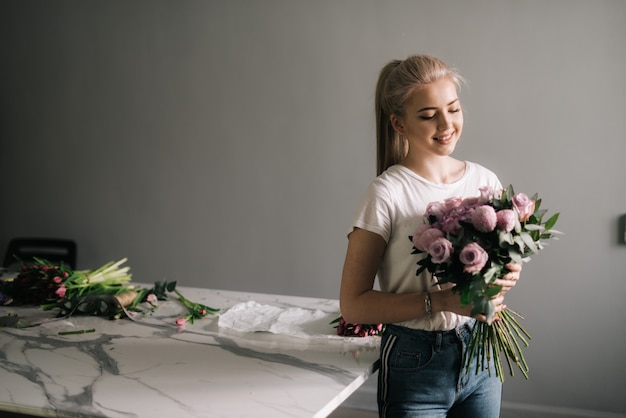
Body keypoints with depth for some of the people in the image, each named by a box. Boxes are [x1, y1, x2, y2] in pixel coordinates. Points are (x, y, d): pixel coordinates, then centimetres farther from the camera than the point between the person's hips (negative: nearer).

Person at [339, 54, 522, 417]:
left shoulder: (485, 181, 0)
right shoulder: (388, 194, -15)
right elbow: (354, 305, -16)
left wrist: (507, 276, -10)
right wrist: (441, 301, -26)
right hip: (416, 365, -5)